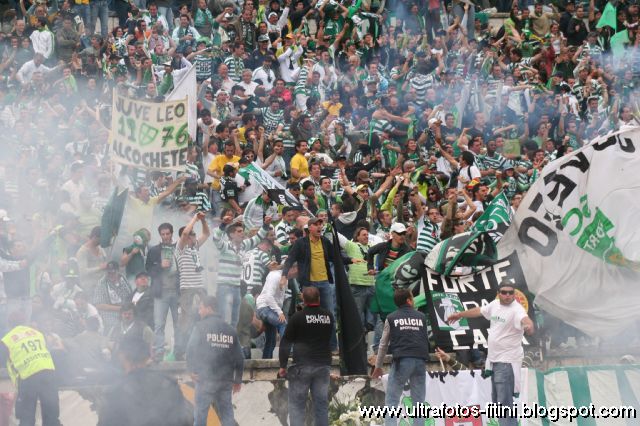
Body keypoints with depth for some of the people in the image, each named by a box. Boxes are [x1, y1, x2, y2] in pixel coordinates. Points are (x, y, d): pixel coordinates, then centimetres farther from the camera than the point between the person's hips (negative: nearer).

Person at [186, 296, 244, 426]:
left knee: (200, 414, 1)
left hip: (205, 380, -4)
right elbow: (239, 358, 11)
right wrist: (238, 380, 19)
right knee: (227, 415, 8)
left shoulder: (200, 327, -4)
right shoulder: (230, 330, 9)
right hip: (225, 381, 4)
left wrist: (191, 370, 0)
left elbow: (191, 350, -13)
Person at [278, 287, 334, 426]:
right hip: (323, 365, 3)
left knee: (296, 404, 1)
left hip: (302, 366, -3)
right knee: (322, 403, 7)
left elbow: (285, 343, -5)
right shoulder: (329, 316, 5)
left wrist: (283, 365, -1)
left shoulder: (297, 317, -6)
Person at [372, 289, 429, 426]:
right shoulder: (421, 317, 15)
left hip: (402, 361, -2)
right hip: (420, 361, 2)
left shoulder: (391, 318, 9)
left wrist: (378, 366, 22)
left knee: (391, 400, 0)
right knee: (418, 401, 7)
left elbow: (384, 344, 13)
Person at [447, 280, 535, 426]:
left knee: (504, 402, -16)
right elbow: (479, 310, 25)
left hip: (507, 362, -9)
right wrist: (460, 314, 40)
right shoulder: (495, 305, 7)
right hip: (494, 360, 9)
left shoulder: (516, 309, -18)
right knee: (497, 400, 19)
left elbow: (524, 319, -40)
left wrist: (528, 326, -64)